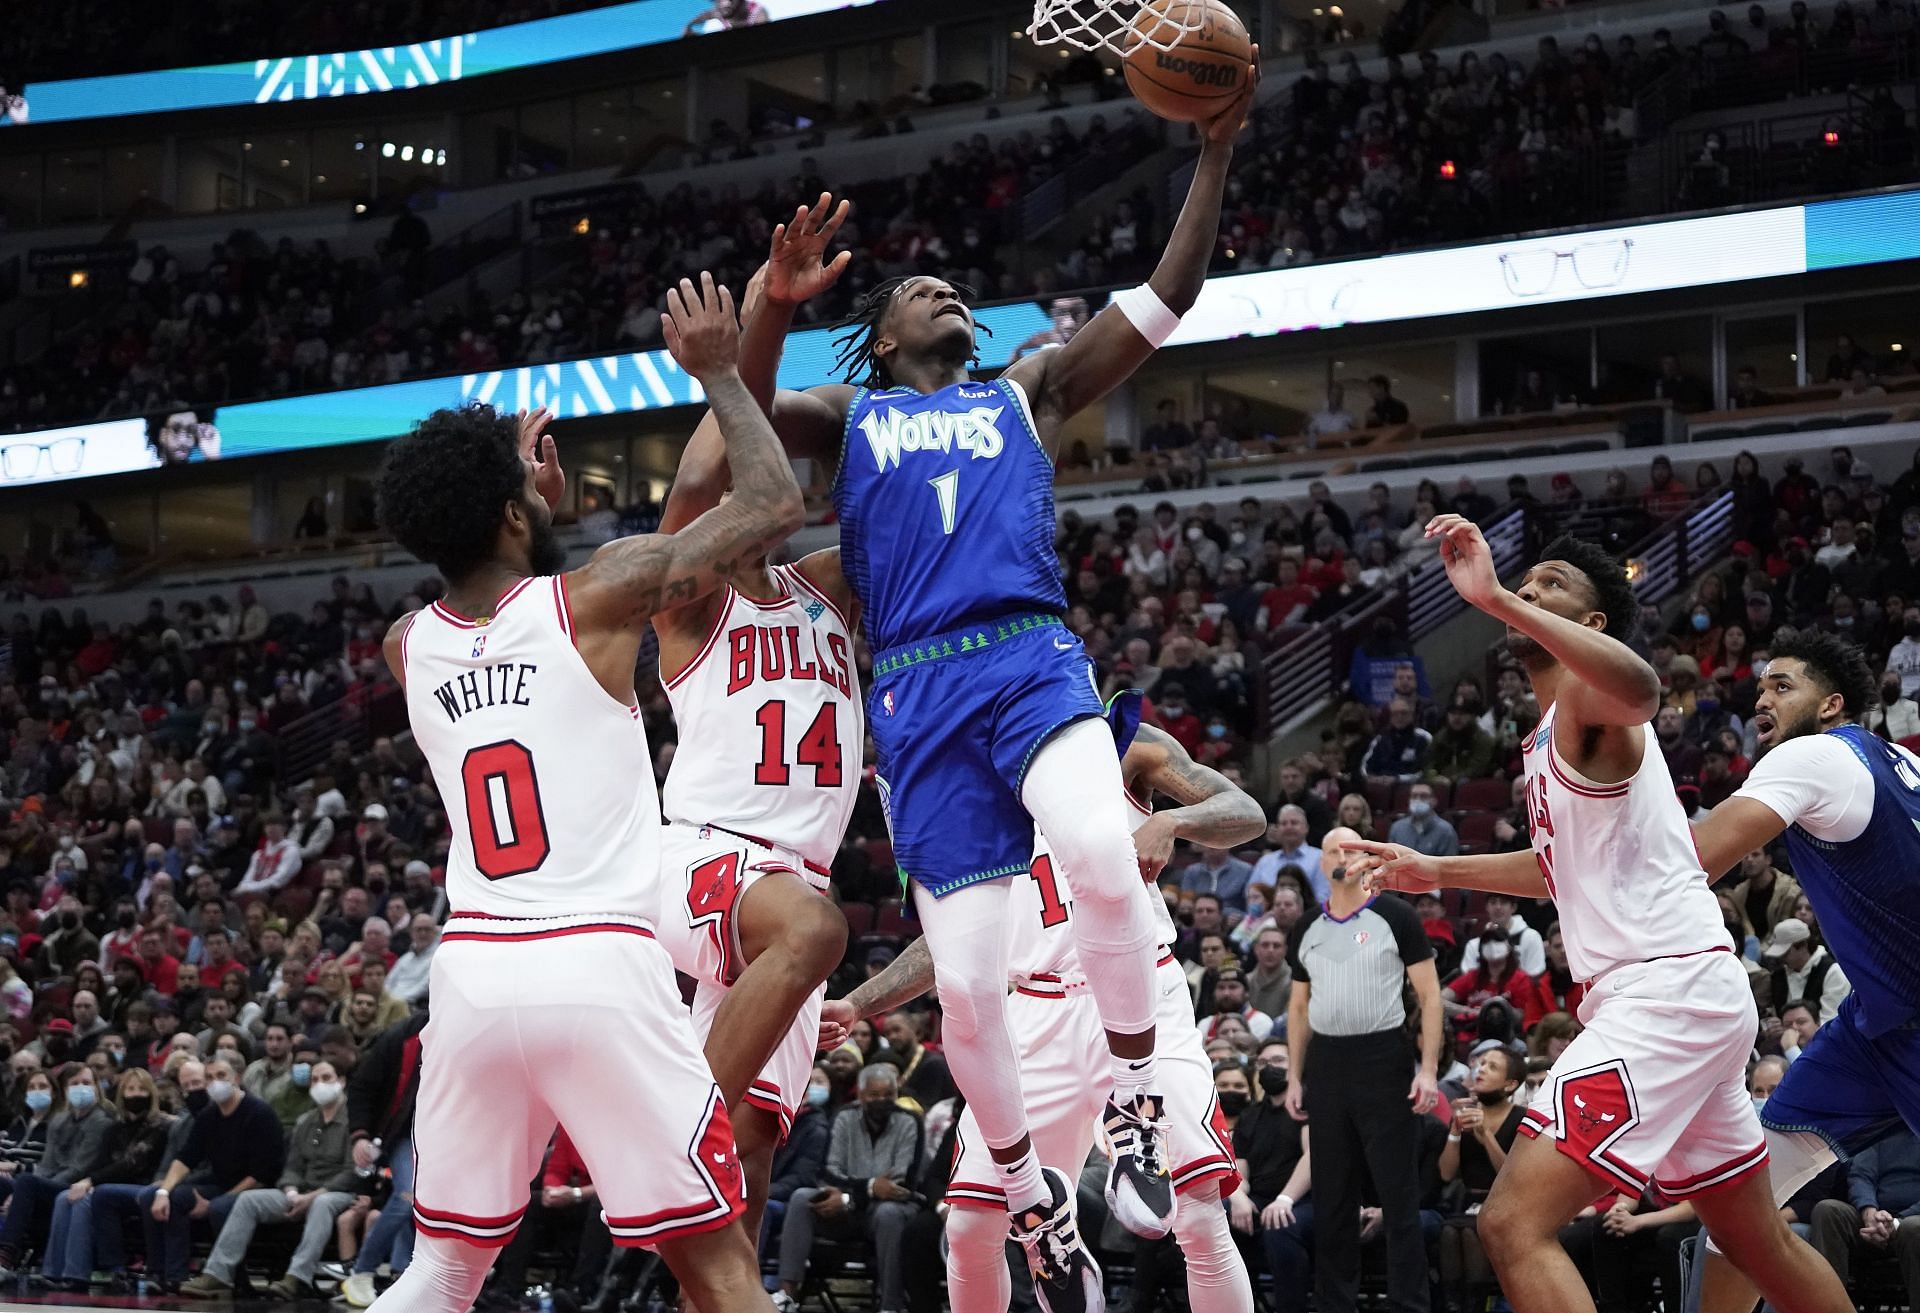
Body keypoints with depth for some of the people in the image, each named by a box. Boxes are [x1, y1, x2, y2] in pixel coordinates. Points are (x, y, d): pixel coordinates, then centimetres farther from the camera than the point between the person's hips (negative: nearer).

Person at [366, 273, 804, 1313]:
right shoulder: (598, 592, -2)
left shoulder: (407, 646, 12)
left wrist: (530, 504, 37)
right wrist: (720, 372, 16)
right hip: (600, 967, -5)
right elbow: (773, 503, 6)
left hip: (473, 967, 5)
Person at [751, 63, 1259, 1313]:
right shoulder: (846, 413, 24)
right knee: (967, 986, -4)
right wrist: (781, 296, -10)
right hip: (918, 695, 1)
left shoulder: (1030, 390, 23)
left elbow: (1164, 300, 15)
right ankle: (1035, 1199, 18)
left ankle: (1139, 1107, -16)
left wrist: (1217, 151, 6)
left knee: (1103, 857, -34)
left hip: (1034, 661, -1)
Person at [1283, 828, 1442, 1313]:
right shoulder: (1307, 931, 12)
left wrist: (1428, 1069, -11)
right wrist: (1294, 1078, 11)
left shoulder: (1396, 917, -1)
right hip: (1326, 1061, 5)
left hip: (1383, 1059, -5)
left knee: (1398, 1191, -4)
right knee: (1331, 1194, 8)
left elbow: (1429, 996, -3)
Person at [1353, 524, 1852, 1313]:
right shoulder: (1552, 737, 20)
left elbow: (1639, 689, -36)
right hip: (1682, 991, 11)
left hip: (1663, 989, -11)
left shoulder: (1585, 696, -9)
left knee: (1515, 1224, -19)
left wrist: (1497, 598, -43)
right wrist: (1437, 873, 36)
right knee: (1763, 1246, 21)